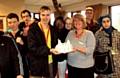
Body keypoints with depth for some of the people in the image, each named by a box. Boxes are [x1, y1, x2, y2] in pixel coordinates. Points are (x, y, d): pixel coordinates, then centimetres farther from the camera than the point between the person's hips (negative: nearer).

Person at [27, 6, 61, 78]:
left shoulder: (54, 30, 8)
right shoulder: (33, 29, -8)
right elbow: (33, 48, -15)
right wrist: (49, 50, -26)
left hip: (51, 64, 5)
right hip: (38, 66, -4)